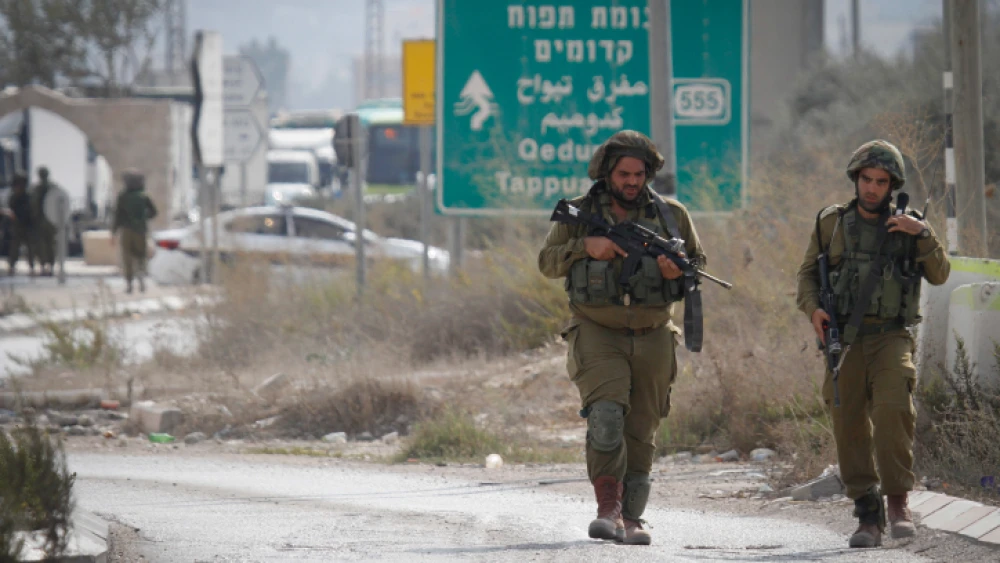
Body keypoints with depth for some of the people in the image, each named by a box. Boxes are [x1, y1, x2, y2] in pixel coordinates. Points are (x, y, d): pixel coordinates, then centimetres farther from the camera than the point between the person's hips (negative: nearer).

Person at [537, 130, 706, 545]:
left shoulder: (671, 216, 8)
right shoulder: (580, 213, 4)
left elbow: (699, 263, 15)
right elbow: (548, 262, 1)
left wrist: (679, 270, -8)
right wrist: (585, 247, -16)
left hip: (652, 337, 2)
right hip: (597, 335, -2)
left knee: (641, 434, 5)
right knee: (606, 414, -22)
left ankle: (630, 518, 12)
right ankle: (608, 507, -22)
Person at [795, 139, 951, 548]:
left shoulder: (906, 227, 9)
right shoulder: (832, 223, 10)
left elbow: (939, 275, 2)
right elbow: (808, 274, 14)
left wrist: (922, 234, -12)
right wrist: (812, 309, -5)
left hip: (891, 339, -2)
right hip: (844, 341, 2)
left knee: (893, 410, -24)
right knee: (849, 427, -1)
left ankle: (897, 501, -15)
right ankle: (868, 518, 7)